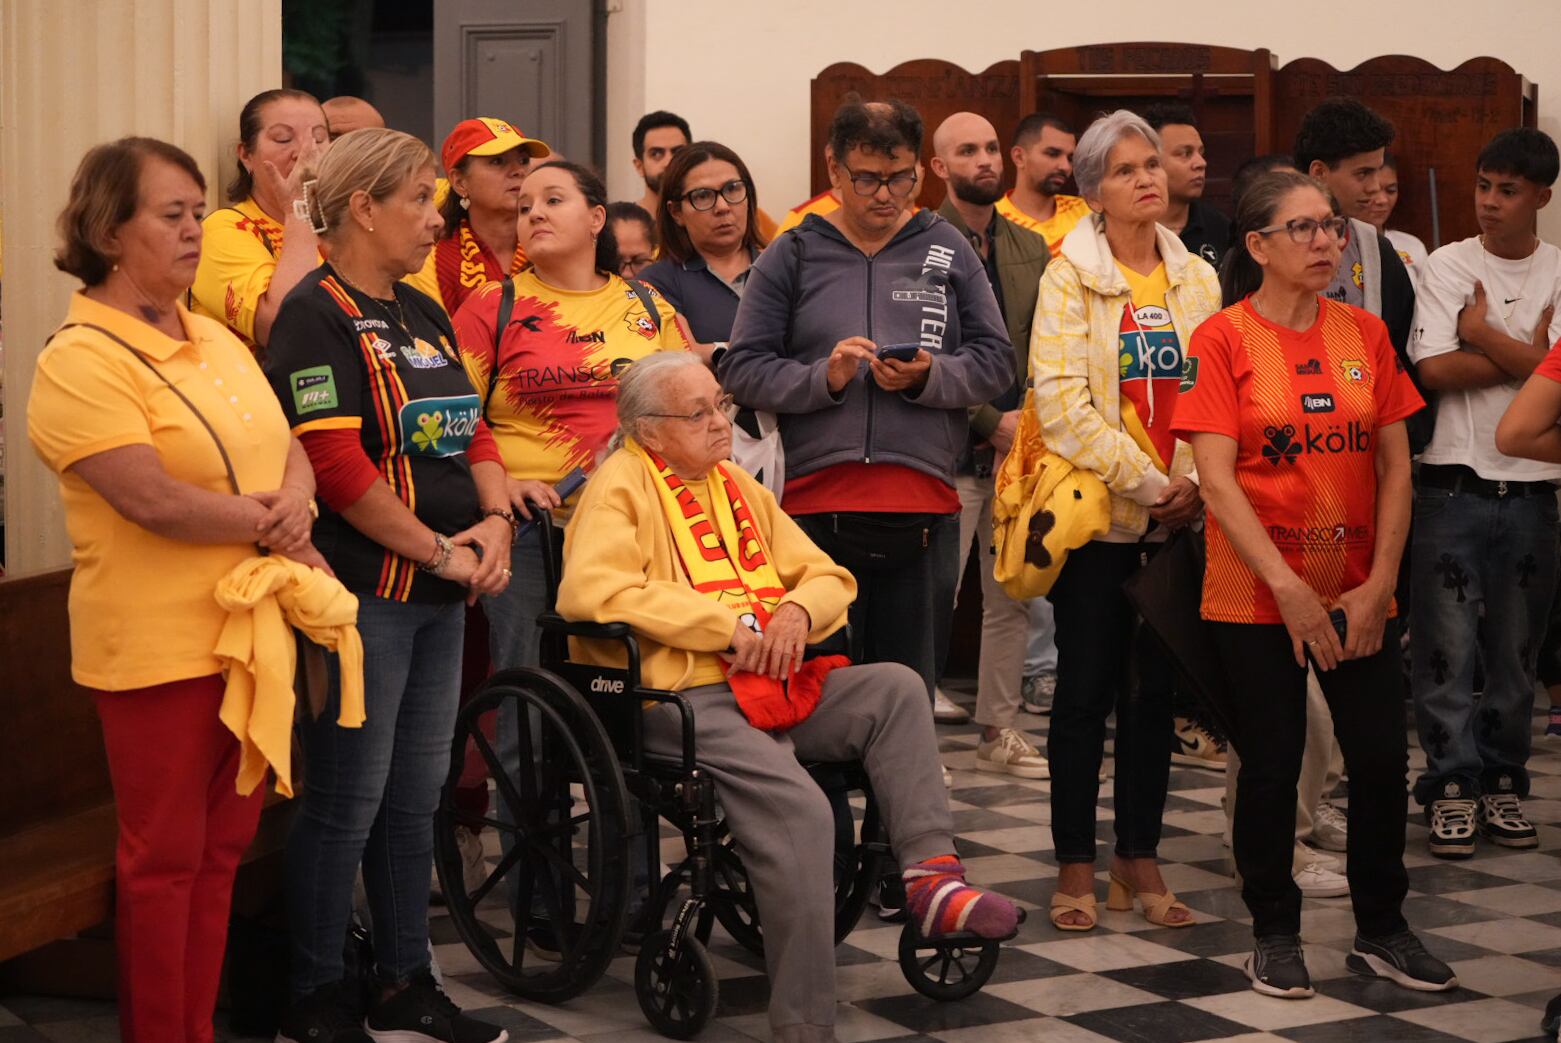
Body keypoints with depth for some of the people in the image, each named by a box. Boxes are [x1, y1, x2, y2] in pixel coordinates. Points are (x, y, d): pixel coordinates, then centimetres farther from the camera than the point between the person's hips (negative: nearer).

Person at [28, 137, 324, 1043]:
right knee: (165, 859, 3)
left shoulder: (218, 341, 12)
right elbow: (155, 500, -21)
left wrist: (294, 501, -12)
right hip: (160, 645, -7)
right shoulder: (80, 360, -13)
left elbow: (292, 449, 11)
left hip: (252, 626, 7)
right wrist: (272, 528, -11)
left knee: (223, 850, 13)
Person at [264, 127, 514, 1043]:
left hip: (441, 593, 8)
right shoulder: (317, 316, -11)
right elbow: (336, 463, -19)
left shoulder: (423, 314, 16)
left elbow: (474, 429, 16)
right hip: (365, 590, -8)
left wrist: (493, 522, -3)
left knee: (417, 797, 14)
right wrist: (440, 551, -14)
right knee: (349, 802, -1)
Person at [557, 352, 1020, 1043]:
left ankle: (931, 873, -19)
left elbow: (829, 577, 25)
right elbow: (587, 590, -19)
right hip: (683, 699, -8)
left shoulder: (737, 486, 23)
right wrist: (725, 624, -16)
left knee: (895, 688, -13)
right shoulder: (622, 485, -1)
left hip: (775, 688, 8)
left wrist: (797, 609, -2)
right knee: (798, 806, -29)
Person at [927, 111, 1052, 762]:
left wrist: (1029, 422, -3)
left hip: (1016, 447, 6)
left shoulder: (1030, 249, 13)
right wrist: (991, 422, -12)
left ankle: (999, 732, 20)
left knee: (1012, 599, 11)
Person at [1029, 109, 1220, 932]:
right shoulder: (1069, 278, -4)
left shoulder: (1196, 278, 10)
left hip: (1178, 517, 4)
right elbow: (1060, 401, -13)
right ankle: (1075, 865, 10)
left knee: (1155, 690, 8)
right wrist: (1146, 481, -15)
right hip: (1097, 511, -4)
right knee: (1085, 690, 1)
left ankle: (1138, 861, 17)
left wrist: (1193, 482, -10)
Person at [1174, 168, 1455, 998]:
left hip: (1358, 595, 3)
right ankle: (1274, 935, 20)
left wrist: (1380, 584, -5)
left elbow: (1395, 464, 5)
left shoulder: (1364, 335, 5)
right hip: (1255, 597, -3)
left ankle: (1381, 929, 20)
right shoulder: (1222, 341, -7)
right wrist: (1288, 588, -17)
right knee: (1271, 765, 3)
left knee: (1381, 758, 3)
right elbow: (1216, 480, -12)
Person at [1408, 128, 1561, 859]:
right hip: (1455, 486, -2)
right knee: (1446, 647, -1)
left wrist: (1482, 333, -7)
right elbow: (1434, 369, -12)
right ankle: (1452, 786, 8)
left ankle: (1502, 781, 20)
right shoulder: (1446, 267, 0)